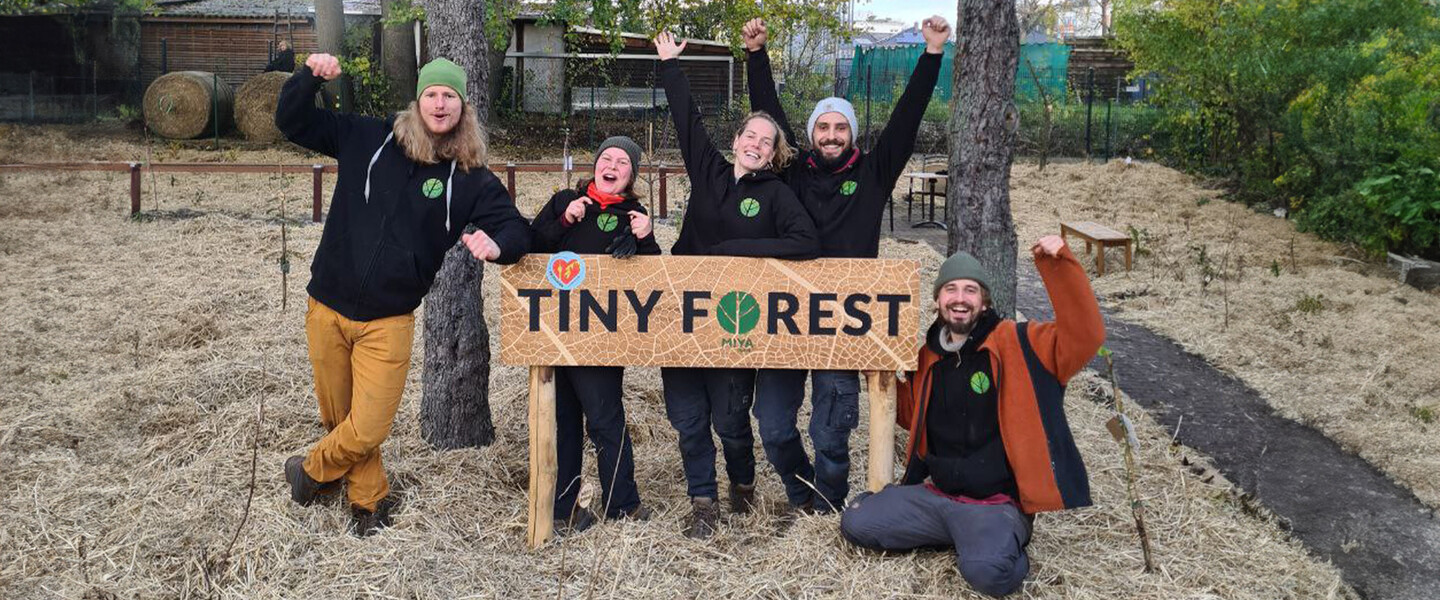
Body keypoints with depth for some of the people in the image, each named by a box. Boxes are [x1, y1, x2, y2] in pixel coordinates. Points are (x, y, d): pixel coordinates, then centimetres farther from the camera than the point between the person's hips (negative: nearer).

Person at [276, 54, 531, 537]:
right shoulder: (367, 139, 2)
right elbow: (292, 122, 6)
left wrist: (497, 245, -28)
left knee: (366, 432, -5)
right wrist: (311, 77, -13)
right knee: (338, 419, 13)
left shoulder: (471, 178, -1)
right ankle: (369, 500, 39)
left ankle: (311, 470, 29)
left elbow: (518, 229, -4)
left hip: (389, 321, -1)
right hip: (328, 308, 2)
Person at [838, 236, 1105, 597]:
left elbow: (1085, 336, -23)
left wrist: (1059, 264, -31)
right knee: (855, 523, -5)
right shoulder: (928, 357, 8)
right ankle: (966, 539, 7)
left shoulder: (1015, 344, -9)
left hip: (997, 503, -6)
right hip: (936, 495, 6)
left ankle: (1006, 549, 3)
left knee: (987, 571, -35)